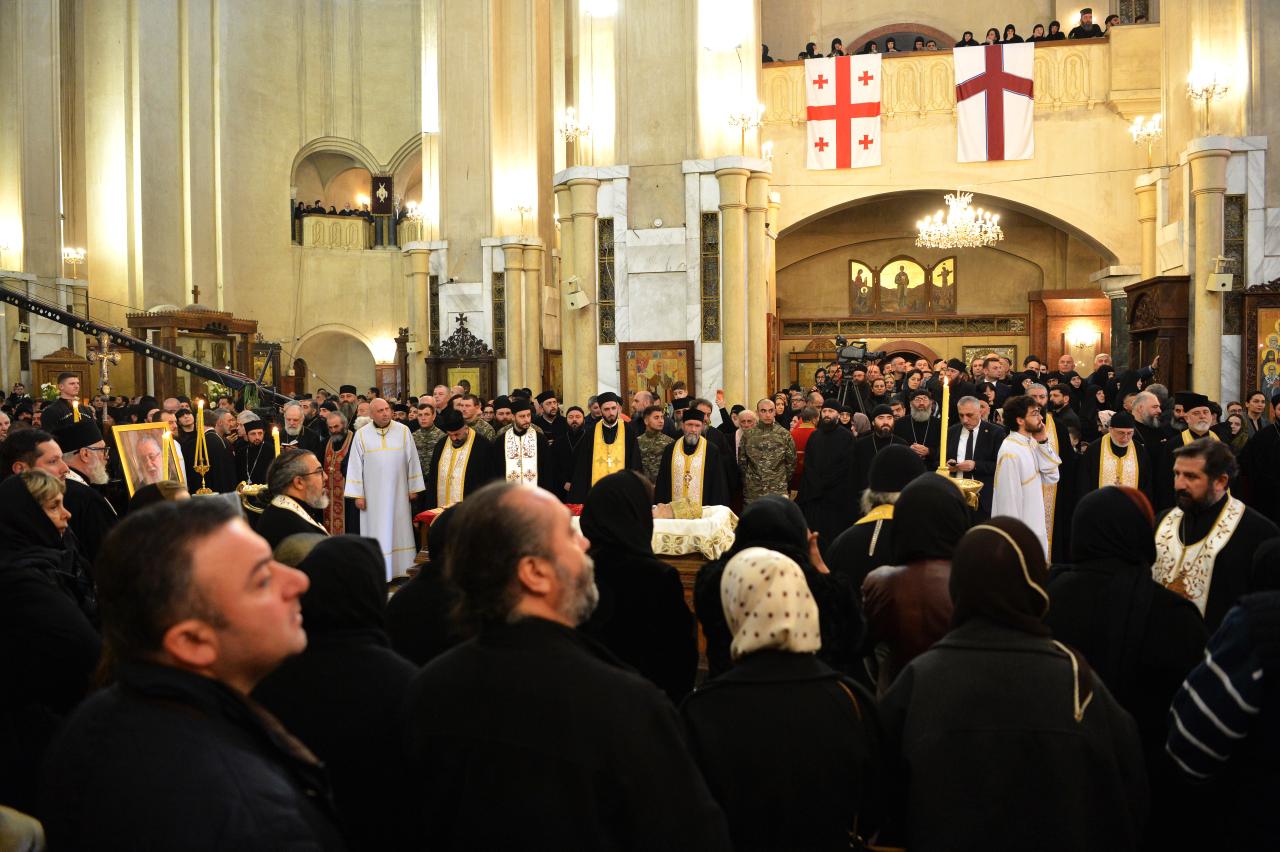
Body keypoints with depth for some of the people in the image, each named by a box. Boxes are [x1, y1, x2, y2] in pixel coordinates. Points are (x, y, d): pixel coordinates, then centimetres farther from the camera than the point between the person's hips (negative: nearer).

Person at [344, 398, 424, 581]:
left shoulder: (403, 431, 0)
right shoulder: (361, 435, -1)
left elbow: (412, 461, 3)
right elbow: (355, 465, 0)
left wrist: (413, 488, 1)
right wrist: (358, 494, -4)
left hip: (398, 493, 1)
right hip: (373, 495, -1)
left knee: (400, 530, 5)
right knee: (377, 532, 1)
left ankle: (402, 569, 12)